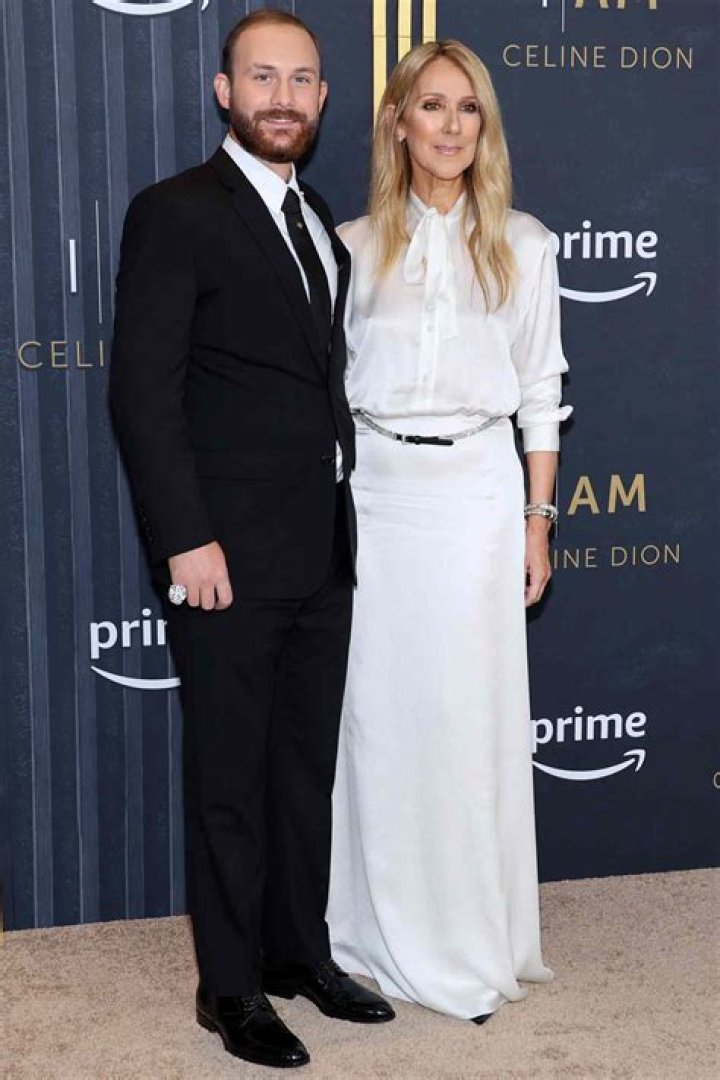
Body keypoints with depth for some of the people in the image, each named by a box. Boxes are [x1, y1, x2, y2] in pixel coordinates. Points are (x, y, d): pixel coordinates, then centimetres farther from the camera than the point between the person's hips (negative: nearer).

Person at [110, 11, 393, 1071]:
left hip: (320, 548, 7)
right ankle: (231, 986, 19)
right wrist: (186, 539, -19)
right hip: (229, 553, -7)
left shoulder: (318, 220, 14)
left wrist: (340, 510, 10)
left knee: (307, 765, 16)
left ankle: (299, 950, 31)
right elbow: (143, 390, -14)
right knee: (231, 775, 4)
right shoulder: (176, 213, -9)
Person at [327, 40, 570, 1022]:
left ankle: (473, 941, 15)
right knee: (378, 711, 4)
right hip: (375, 492, 1)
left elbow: (540, 391, 6)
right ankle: (384, 930, 18)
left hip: (479, 492, 0)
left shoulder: (524, 244, 5)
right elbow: (328, 385, 8)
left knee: (471, 714, 2)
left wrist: (539, 519, 2)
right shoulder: (355, 246, 5)